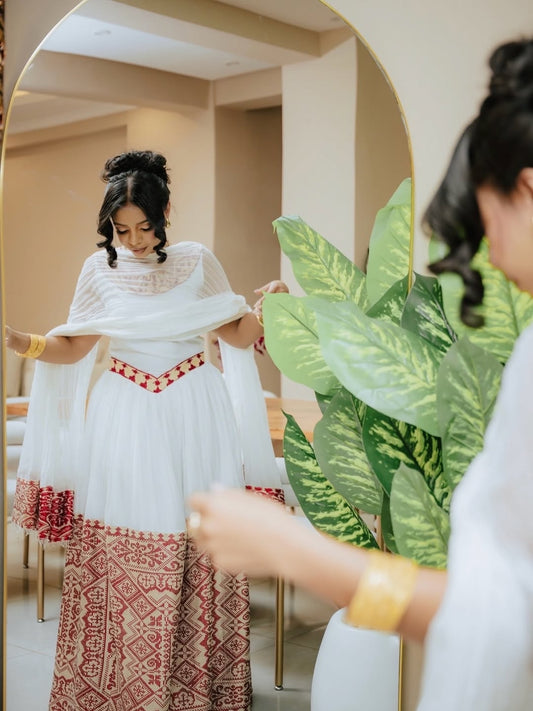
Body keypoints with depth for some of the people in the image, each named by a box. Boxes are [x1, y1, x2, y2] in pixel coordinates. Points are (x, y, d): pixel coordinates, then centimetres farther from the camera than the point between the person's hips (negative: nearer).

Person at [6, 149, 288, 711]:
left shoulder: (198, 261, 2)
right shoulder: (101, 269, 4)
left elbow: (238, 335, 9)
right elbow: (73, 347, 8)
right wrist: (20, 342, -8)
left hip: (194, 417, -1)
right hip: (125, 420, 1)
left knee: (197, 551, -1)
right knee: (114, 555, 0)